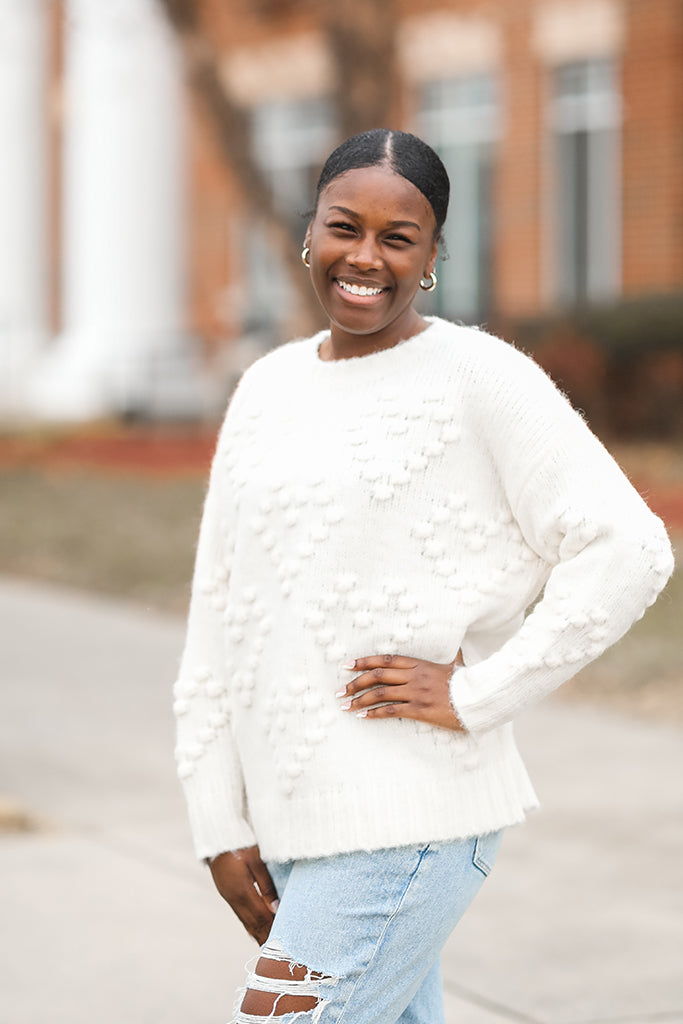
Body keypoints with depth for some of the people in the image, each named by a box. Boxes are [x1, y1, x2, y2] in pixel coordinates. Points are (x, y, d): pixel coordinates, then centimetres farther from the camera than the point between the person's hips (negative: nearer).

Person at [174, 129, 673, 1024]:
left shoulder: (480, 379, -7)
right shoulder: (268, 389, 12)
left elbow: (628, 552, -12)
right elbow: (219, 614, 13)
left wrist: (474, 695, -14)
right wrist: (220, 821, 9)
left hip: (410, 823, -6)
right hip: (286, 822, 7)